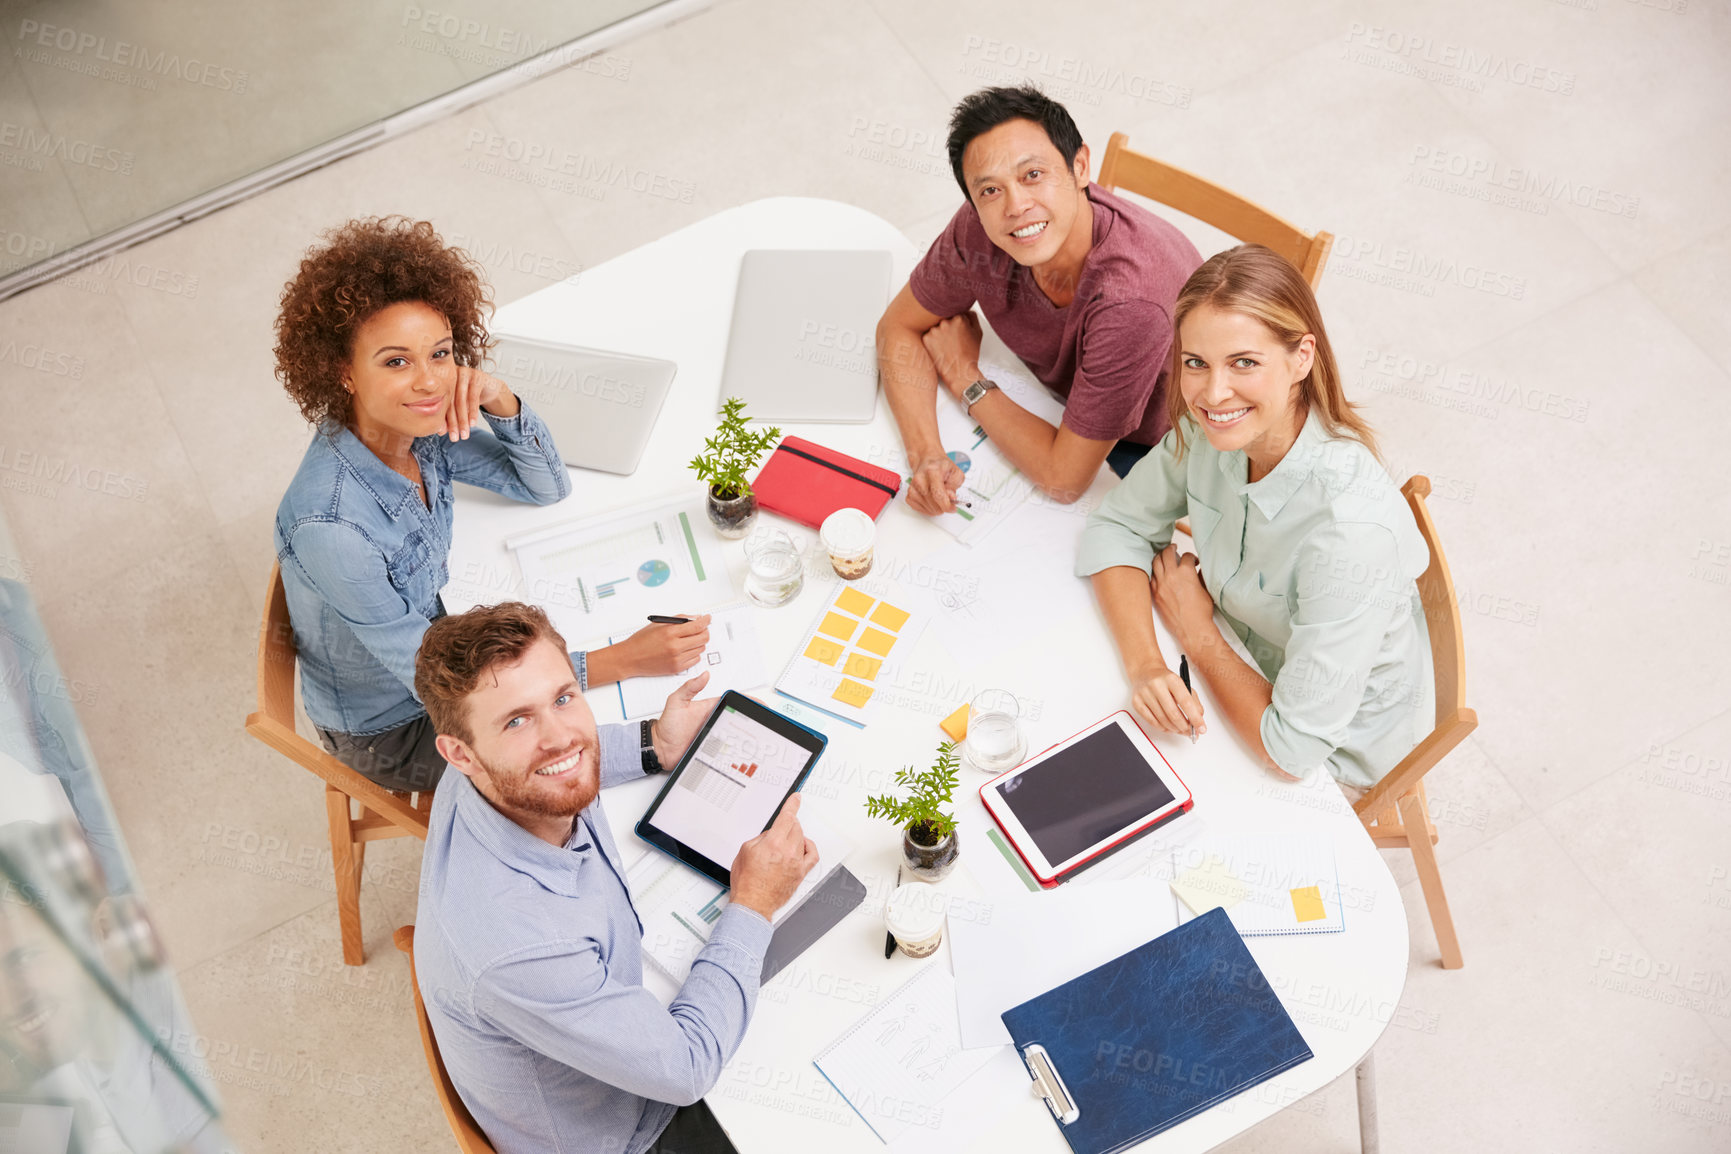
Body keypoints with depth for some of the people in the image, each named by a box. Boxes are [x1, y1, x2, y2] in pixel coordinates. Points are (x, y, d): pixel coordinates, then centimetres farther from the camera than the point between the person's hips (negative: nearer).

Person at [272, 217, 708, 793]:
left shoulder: (422, 431, -17)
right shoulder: (330, 527, -38)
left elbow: (547, 487, -4)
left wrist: (498, 399, -26)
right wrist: (622, 660, -35)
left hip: (436, 637, 6)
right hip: (388, 733, -6)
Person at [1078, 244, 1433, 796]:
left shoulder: (1351, 529, -39)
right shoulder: (1211, 429, -19)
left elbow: (1293, 747, -33)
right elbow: (1117, 527, -5)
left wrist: (1193, 628, -18)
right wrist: (1146, 663, -23)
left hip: (1332, 761, -5)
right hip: (1250, 669, 5)